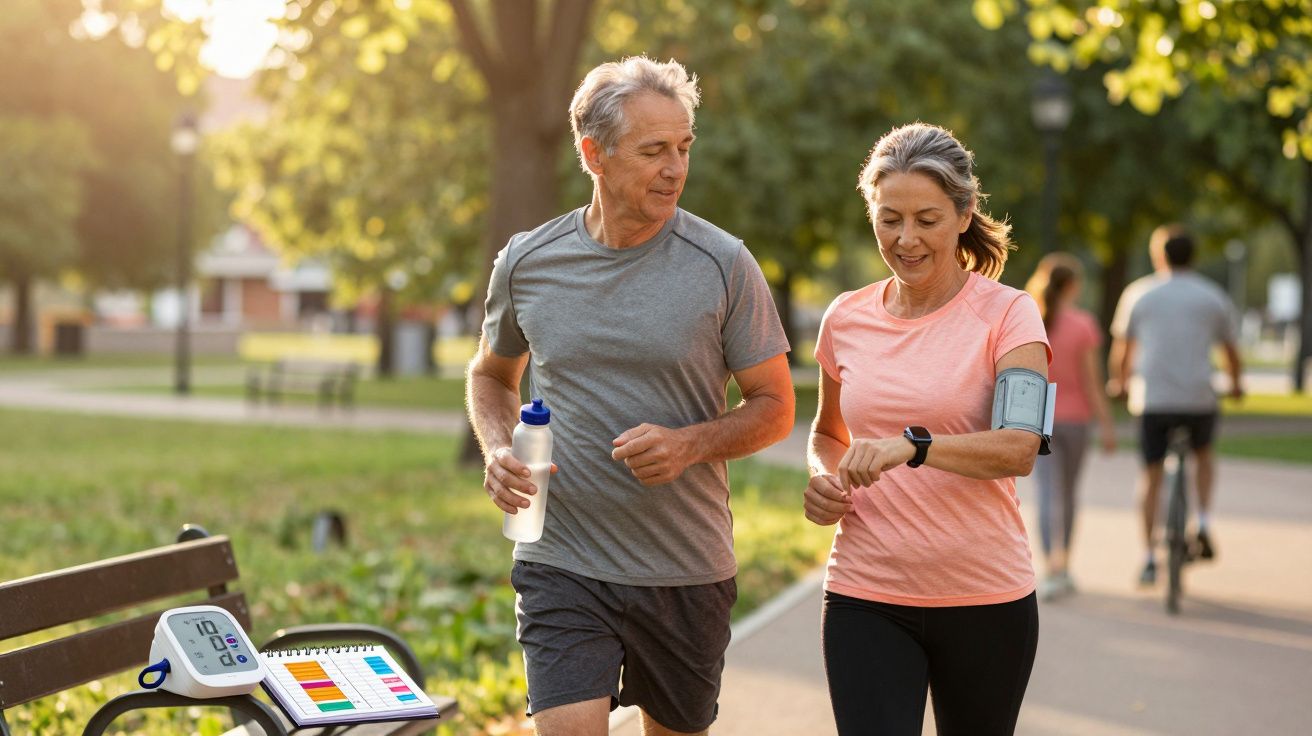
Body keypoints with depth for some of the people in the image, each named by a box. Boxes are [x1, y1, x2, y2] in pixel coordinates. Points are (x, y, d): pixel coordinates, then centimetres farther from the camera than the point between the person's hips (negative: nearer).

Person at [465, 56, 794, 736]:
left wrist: (689, 444, -19)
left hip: (688, 571, 1)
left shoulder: (723, 265, -6)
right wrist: (497, 450, -3)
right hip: (562, 563, 0)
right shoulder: (526, 263, 0)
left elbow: (774, 406, 0)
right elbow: (492, 375, 18)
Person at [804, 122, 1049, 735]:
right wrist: (824, 479, 1)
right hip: (866, 596, 2)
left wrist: (912, 445, -33)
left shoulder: (1006, 313, -5)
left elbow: (1020, 449, -18)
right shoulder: (847, 319, 7)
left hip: (985, 599, -2)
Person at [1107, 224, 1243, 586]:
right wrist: (1236, 383, 35)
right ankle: (1203, 523, 10)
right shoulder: (1214, 297, 7)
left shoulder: (1138, 294, 6)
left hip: (1151, 399, 0)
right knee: (1203, 454, 28)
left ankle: (1149, 560, 8)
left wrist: (1118, 383, 31)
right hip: (1199, 397, 1)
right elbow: (1231, 352, 15)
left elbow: (1120, 351, 12)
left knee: (1151, 477, 10)